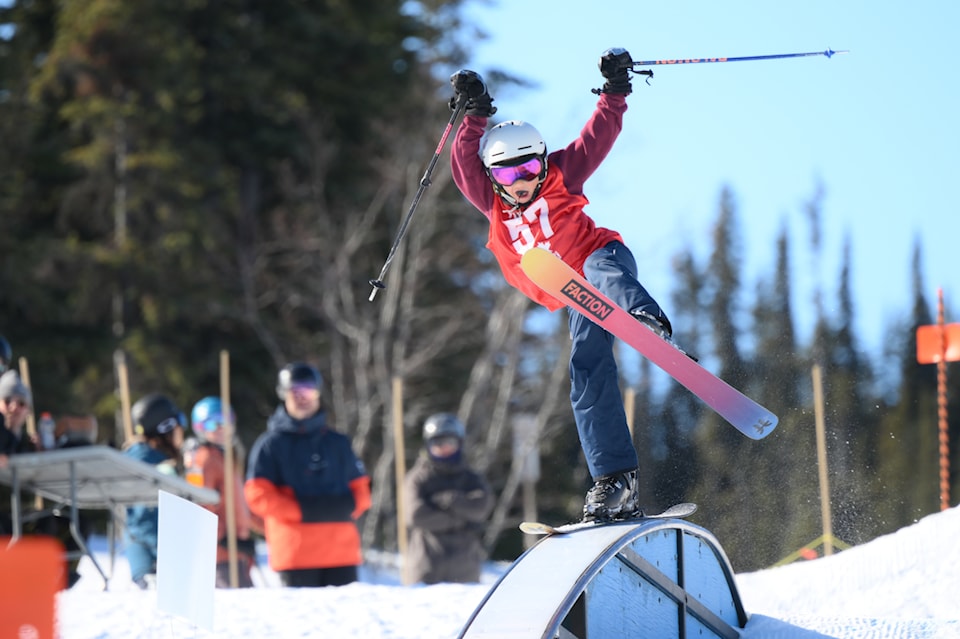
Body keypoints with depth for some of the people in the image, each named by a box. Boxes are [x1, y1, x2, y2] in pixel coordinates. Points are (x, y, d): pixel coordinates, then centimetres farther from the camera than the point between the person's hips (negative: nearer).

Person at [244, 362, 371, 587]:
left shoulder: (338, 443, 17)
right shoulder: (271, 444, 6)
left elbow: (360, 486, 19)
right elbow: (257, 494, -3)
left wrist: (348, 505, -4)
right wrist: (303, 510, -13)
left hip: (342, 550, 3)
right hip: (295, 550, -3)